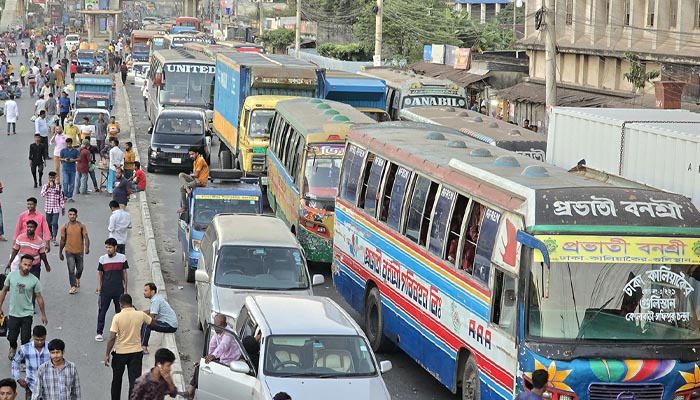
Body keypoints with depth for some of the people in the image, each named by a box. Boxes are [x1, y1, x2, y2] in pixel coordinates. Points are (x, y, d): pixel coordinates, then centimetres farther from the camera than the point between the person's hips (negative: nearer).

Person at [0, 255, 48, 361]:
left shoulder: (34, 280, -10)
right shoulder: (12, 275, -7)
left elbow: (39, 297, -1)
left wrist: (43, 314, 4)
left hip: (27, 314, -1)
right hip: (13, 313, 1)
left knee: (25, 339, 0)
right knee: (11, 338, 7)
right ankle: (13, 348, 42)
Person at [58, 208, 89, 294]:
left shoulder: (81, 226, -5)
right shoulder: (65, 227, -3)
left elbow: (86, 237, -10)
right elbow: (62, 240, 4)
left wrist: (87, 247, -27)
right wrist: (60, 253, 8)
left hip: (80, 251, 1)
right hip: (69, 251, -1)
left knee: (80, 269, 16)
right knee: (71, 270, -8)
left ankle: (77, 278, 47)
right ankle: (73, 286, 1)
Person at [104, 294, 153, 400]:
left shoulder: (117, 317, -14)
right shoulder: (140, 315, -7)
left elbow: (112, 337, -16)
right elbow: (152, 321, 15)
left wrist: (107, 354, -7)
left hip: (120, 352, -1)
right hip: (136, 352, 1)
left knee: (116, 380, 20)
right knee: (134, 381, 2)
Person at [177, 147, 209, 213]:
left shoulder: (200, 160, -16)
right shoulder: (195, 161, 15)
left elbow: (196, 174, -16)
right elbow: (194, 173, 11)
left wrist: (191, 175, 5)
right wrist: (195, 177, -13)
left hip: (201, 181, -10)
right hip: (197, 179, 10)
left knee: (182, 187, -14)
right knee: (181, 175, -2)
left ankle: (184, 207, -9)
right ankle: (187, 189, -23)